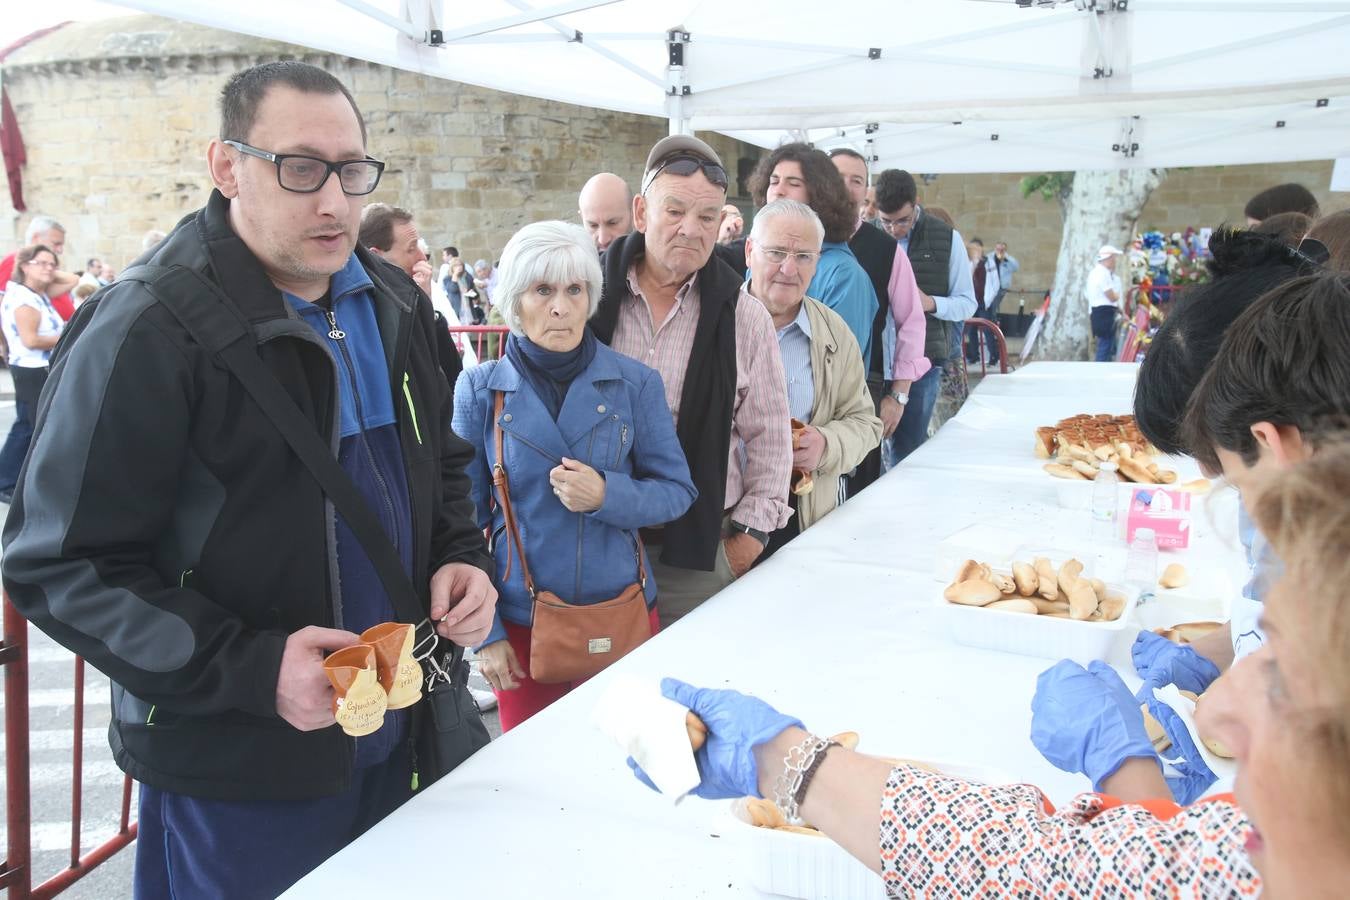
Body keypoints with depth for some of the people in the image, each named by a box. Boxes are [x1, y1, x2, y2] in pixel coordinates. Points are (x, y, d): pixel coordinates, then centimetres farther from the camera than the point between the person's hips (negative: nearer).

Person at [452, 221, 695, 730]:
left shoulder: (635, 383, -4)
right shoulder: (479, 389, -5)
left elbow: (677, 491, -2)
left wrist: (608, 495, -21)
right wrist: (483, 630, -6)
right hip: (520, 622, 0)